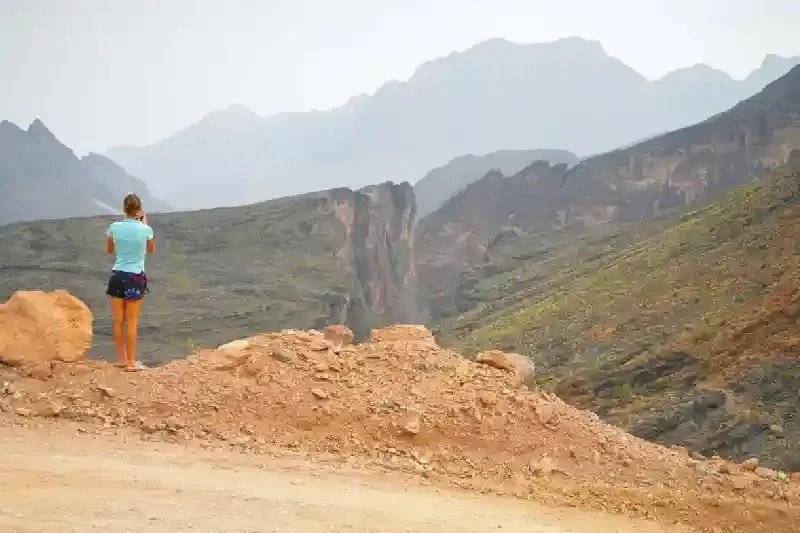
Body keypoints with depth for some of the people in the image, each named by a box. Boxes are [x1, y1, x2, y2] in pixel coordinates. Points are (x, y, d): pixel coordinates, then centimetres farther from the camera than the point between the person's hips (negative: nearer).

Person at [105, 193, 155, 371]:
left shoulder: (114, 227, -4)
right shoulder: (145, 229, -11)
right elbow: (151, 250, 11)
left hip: (118, 276, 3)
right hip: (135, 278, -3)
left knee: (118, 321, 13)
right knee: (132, 322, 4)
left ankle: (121, 358, 24)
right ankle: (131, 362, 8)